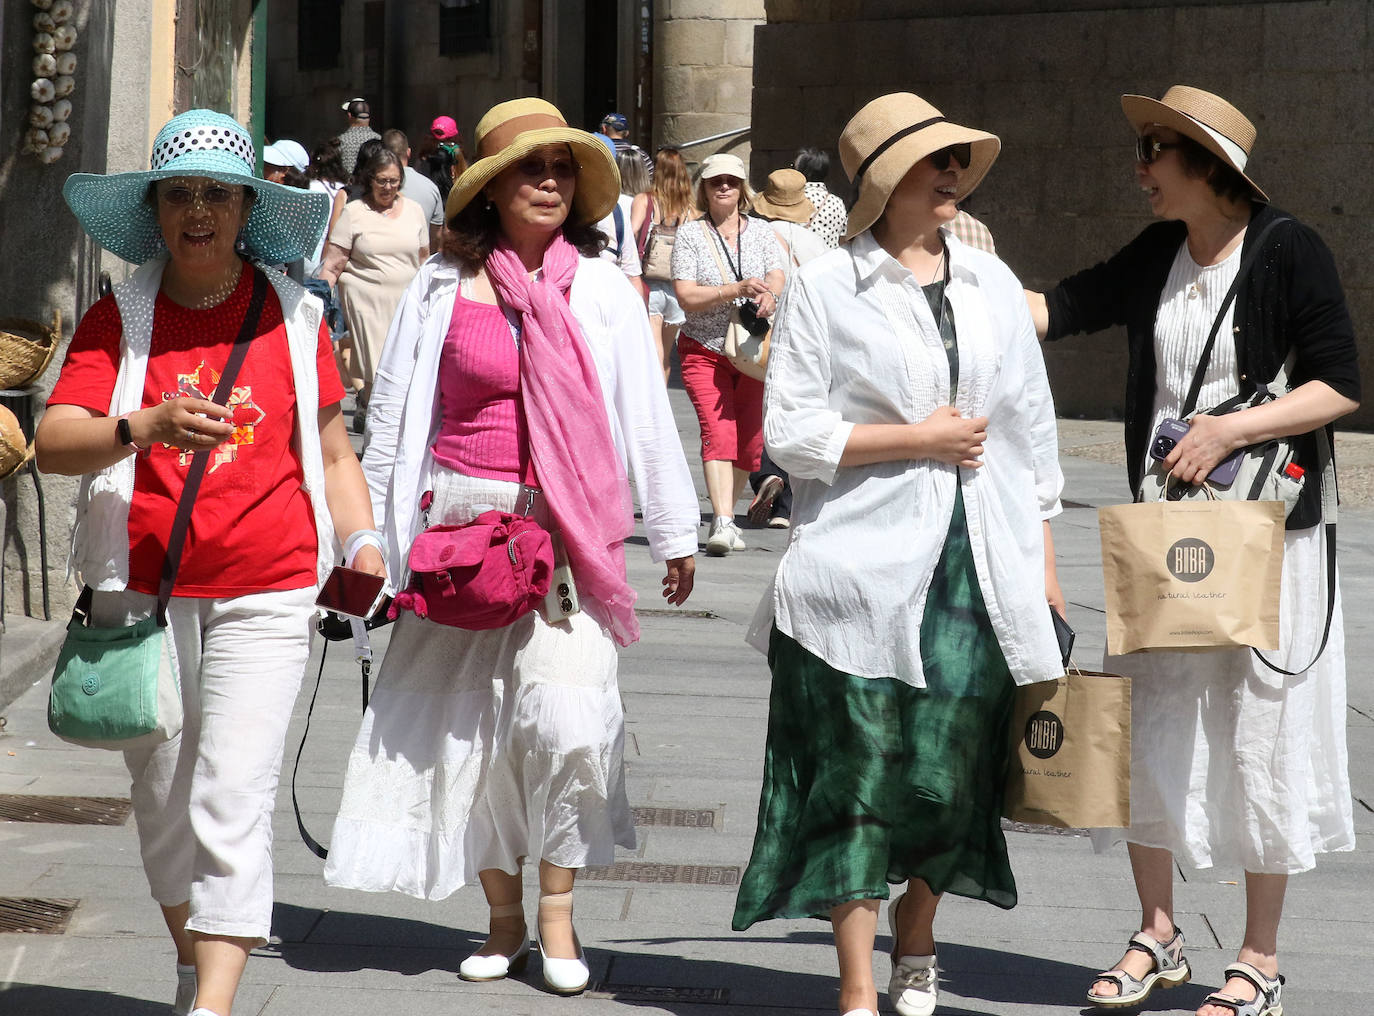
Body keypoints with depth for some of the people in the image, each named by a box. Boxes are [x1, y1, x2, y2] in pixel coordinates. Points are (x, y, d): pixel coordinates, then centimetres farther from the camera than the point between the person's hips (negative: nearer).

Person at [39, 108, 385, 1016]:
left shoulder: (293, 316, 5)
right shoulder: (118, 319, 1)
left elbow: (332, 452, 12)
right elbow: (53, 443, -11)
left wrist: (363, 544, -4)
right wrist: (148, 426, -28)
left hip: (267, 594, -1)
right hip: (143, 591, 2)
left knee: (234, 798, -12)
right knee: (161, 794, 12)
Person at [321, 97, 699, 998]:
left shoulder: (601, 289, 5)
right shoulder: (443, 287, 4)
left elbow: (644, 414, 8)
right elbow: (395, 416, 10)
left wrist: (676, 534, 10)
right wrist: (372, 533, 9)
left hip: (568, 529, -1)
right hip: (462, 521, 1)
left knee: (567, 720, -12)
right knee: (468, 725, 4)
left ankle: (559, 917, 2)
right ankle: (504, 916, 18)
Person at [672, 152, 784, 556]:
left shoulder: (760, 231, 8)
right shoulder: (689, 235, 0)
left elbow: (777, 276, -5)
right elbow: (686, 297, -10)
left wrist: (769, 295, -29)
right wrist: (737, 289, -23)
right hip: (704, 350, -3)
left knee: (749, 439, 3)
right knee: (718, 432, -19)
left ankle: (726, 516, 20)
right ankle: (724, 523, -29)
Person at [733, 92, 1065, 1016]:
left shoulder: (992, 284, 14)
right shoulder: (826, 287, 1)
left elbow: (1032, 429, 17)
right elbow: (791, 431, -5)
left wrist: (1044, 563, 14)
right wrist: (919, 438, -8)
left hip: (981, 568, 4)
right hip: (867, 567, -4)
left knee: (953, 769, 4)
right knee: (861, 774, -5)